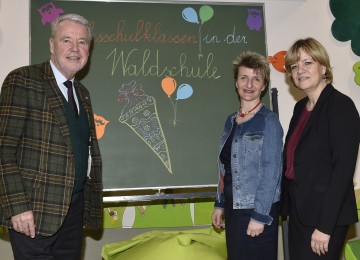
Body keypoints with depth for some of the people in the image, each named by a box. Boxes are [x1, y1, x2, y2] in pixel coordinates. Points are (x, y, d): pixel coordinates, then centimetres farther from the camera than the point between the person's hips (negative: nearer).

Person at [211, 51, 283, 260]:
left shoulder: (269, 121, -10)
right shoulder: (231, 121, 9)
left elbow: (272, 171, -15)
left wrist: (260, 215, -18)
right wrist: (220, 204, 12)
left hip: (257, 210, -6)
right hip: (233, 207, 6)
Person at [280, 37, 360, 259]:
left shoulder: (341, 106, -13)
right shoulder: (301, 107, 9)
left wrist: (325, 226, -20)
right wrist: (287, 206, 6)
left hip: (325, 214, -7)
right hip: (299, 211, 7)